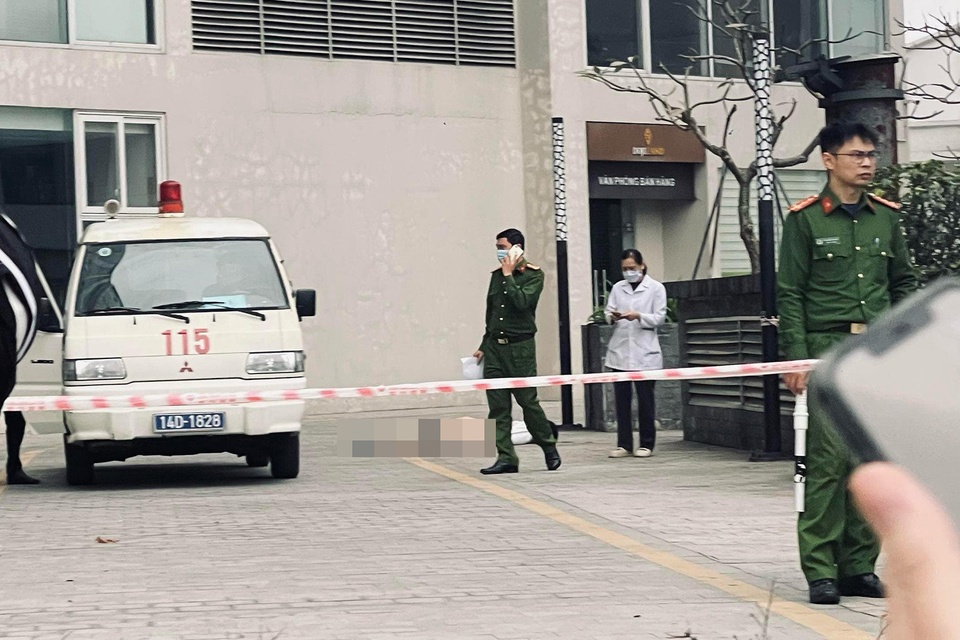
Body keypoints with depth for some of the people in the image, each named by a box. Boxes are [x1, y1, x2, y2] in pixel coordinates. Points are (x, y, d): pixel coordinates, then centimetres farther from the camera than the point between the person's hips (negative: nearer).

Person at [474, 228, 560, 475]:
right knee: (498, 405, 0)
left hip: (520, 346, -6)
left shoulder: (533, 275, -3)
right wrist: (483, 346, 19)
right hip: (495, 347, 6)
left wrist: (508, 275, -13)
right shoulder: (497, 276, 14)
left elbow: (522, 302, -20)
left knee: (528, 400, -2)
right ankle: (506, 457, 2)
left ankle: (549, 446, 17)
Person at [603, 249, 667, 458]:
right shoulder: (618, 288, 13)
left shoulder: (656, 288, 3)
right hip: (620, 351, 3)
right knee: (622, 399, 2)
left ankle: (646, 444, 8)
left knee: (645, 399, 1)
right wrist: (612, 317, -15)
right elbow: (608, 313, 8)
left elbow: (659, 318, -2)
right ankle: (624, 444, 7)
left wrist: (638, 316, -17)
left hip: (644, 353, -3)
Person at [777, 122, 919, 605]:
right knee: (829, 458, -10)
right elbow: (790, 293, -2)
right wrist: (796, 357, -9)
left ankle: (859, 565, 12)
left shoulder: (886, 217, 13)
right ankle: (821, 570, -6)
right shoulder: (805, 219, 0)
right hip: (827, 350, -4)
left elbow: (904, 283, 19)